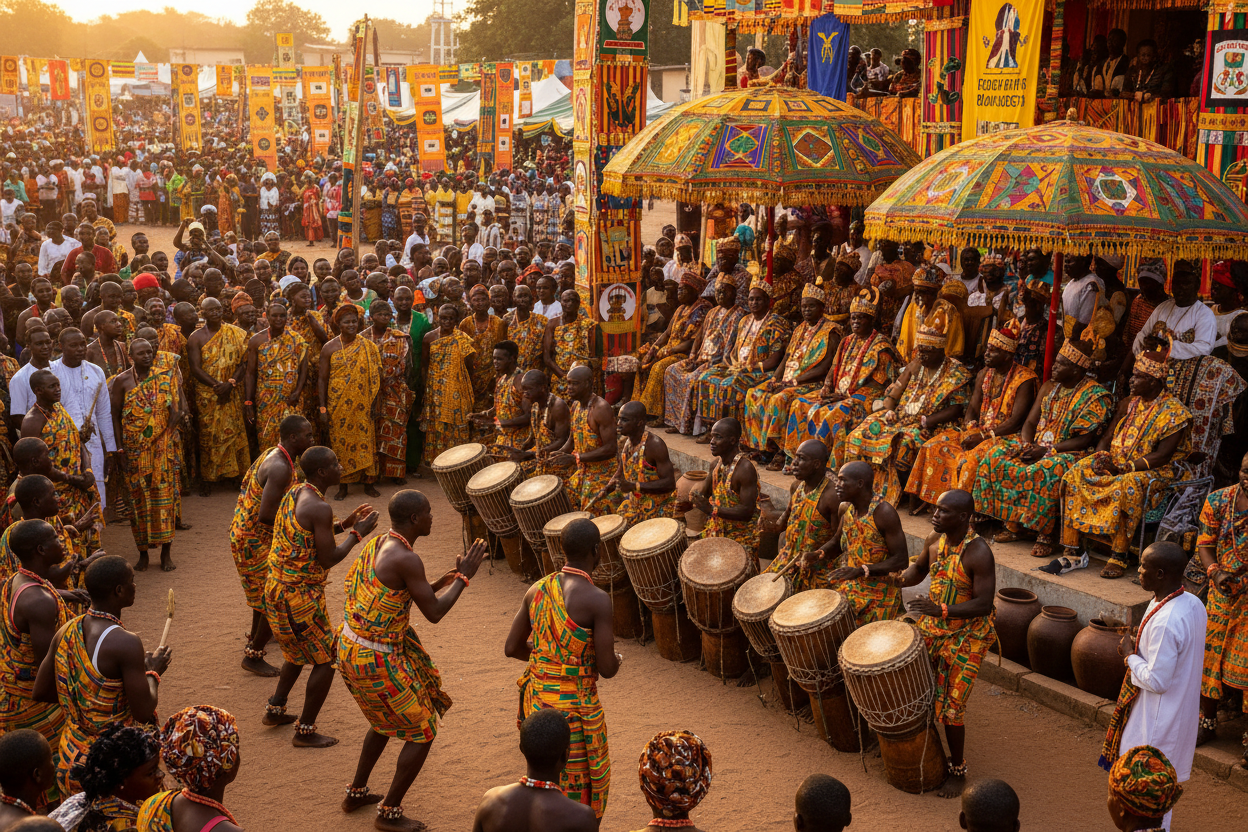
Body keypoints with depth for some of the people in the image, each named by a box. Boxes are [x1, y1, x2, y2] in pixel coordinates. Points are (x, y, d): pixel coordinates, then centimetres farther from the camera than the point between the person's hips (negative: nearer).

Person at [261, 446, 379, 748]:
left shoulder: (294, 494, 6)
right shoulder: (320, 508, -23)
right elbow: (327, 559, -22)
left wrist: (344, 524, 14)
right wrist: (357, 534, -10)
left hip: (276, 587, 9)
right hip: (300, 594, -9)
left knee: (298, 650, 30)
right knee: (325, 659, 4)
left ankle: (275, 709, 39)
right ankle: (305, 731, 11)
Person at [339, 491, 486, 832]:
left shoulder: (377, 544, 4)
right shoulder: (407, 560, -26)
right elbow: (434, 614, -18)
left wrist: (438, 584, 9)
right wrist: (464, 577, -8)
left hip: (350, 649, 9)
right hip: (377, 662, -9)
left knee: (387, 720, 33)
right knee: (423, 732, 9)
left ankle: (356, 793, 43)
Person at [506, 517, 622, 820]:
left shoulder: (537, 589, -1)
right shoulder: (597, 600, -20)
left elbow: (512, 648, 6)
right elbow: (607, 669, -19)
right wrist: (616, 659, 5)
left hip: (535, 699, 6)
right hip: (574, 707, -6)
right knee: (580, 791, 12)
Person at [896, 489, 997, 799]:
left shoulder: (978, 553, -25)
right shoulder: (935, 539, -3)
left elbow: (984, 604, -27)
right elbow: (919, 568, 16)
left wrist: (941, 610, -38)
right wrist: (900, 579, -5)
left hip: (966, 637, -7)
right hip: (931, 627, 7)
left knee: (950, 707, -4)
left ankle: (958, 770, 15)